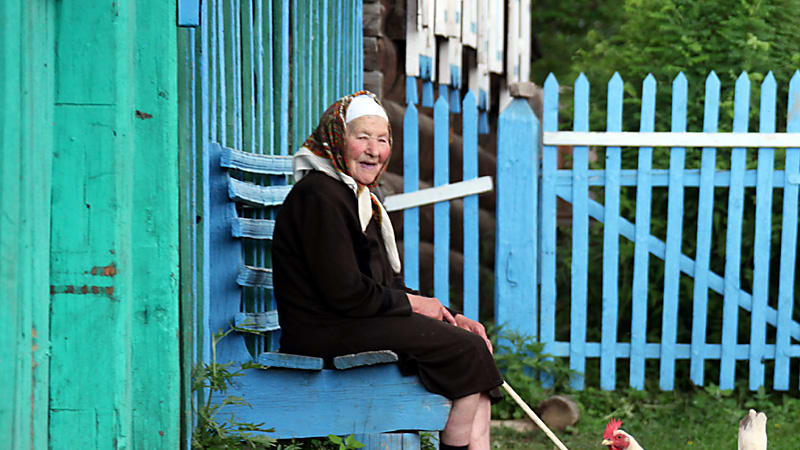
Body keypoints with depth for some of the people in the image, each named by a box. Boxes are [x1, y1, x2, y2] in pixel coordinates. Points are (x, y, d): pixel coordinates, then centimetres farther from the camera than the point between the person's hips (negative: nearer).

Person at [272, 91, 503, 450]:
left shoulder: (359, 198, 21)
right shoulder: (319, 196, -13)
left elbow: (388, 286, 19)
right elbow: (345, 293, -19)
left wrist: (448, 317, 6)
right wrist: (412, 303, -7)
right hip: (325, 335, -10)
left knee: (470, 341, -2)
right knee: (466, 349, -15)